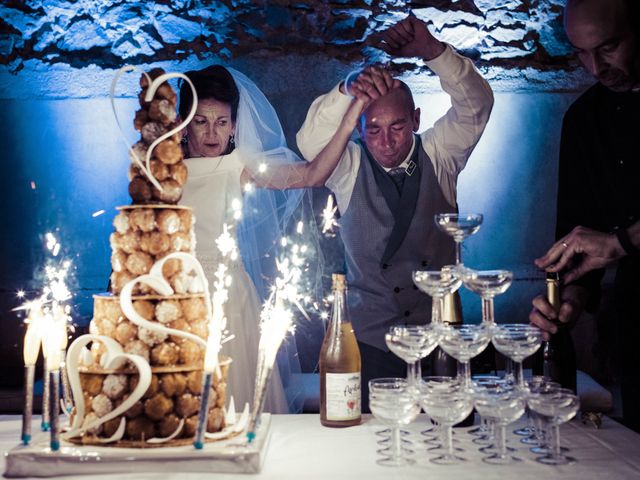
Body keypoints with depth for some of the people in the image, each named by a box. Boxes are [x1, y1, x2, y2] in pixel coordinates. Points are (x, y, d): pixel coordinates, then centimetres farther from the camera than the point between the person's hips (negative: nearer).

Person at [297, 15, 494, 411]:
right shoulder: (349, 169, 1)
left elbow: (476, 104, -11)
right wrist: (348, 91, -34)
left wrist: (431, 50, -27)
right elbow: (311, 141, -17)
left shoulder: (439, 157, 1)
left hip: (438, 333, 1)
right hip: (370, 336, 0)